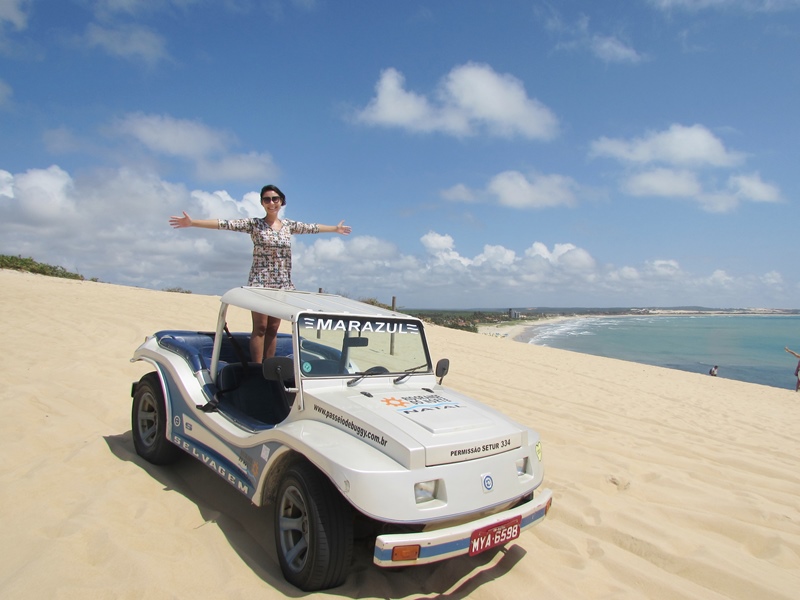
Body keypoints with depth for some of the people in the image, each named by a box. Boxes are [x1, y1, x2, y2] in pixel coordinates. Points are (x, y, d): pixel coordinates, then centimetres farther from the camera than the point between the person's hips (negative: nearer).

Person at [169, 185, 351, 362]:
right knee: (260, 327, -6)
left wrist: (335, 228, 33)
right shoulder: (254, 224, -2)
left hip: (282, 284, 4)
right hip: (260, 282, -4)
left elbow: (312, 227, 22)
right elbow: (225, 224, -10)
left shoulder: (288, 225, 10)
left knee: (273, 329, 5)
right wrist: (192, 222, -19)